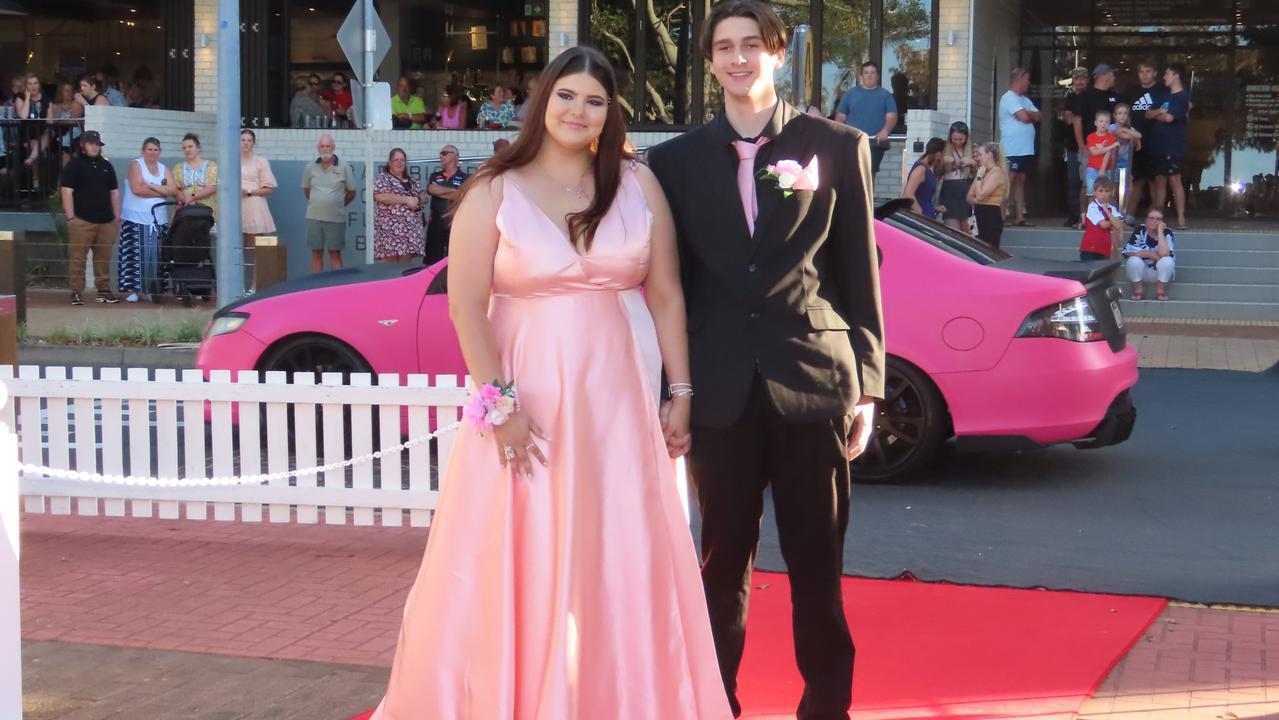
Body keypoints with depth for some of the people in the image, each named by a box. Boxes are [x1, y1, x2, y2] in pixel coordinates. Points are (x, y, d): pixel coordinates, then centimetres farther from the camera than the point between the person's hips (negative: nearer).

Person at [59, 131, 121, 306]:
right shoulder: (74, 165, 0)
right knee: (77, 258, -6)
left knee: (104, 259, 7)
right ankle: (76, 292, -3)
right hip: (82, 221, -5)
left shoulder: (106, 165, 17)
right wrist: (70, 218, -12)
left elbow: (114, 192, 21)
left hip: (106, 221, 5)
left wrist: (117, 216, 14)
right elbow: (67, 191, -6)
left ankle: (104, 291, 13)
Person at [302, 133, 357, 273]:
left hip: (335, 218, -2)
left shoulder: (344, 167, -1)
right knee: (316, 253, 6)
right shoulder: (310, 167, 5)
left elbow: (351, 192, 7)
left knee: (335, 253, 1)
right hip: (314, 218, 2)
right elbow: (306, 189, 19)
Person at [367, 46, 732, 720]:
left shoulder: (638, 184, 5)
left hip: (616, 395, 2)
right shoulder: (495, 190, -1)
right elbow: (465, 303, -7)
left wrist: (681, 393, 2)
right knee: (515, 565, 2)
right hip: (526, 395, -2)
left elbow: (666, 296, 6)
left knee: (621, 566, 6)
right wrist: (500, 405, -14)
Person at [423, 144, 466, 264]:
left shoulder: (464, 178, 2)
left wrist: (440, 192, -8)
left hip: (455, 225, -3)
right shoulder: (435, 176, 14)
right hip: (436, 224, 3)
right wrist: (454, 191, -7)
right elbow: (432, 190, -6)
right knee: (433, 262, 2)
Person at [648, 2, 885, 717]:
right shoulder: (677, 160, 7)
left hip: (814, 382, -1)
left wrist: (867, 386, 1)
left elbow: (862, 275, 4)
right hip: (721, 391, 1)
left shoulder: (839, 147, 3)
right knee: (723, 562, 9)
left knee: (818, 565, 6)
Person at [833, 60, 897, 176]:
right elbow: (840, 117, 11)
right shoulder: (851, 93, 12)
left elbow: (892, 117, 0)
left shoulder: (885, 96, 9)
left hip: (875, 143, -1)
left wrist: (885, 131, -21)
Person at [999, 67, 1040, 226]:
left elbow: (1038, 116, 10)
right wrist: (1030, 115, 3)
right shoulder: (1009, 98, -9)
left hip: (1026, 150, 9)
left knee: (1020, 181, 10)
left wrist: (1027, 113, -8)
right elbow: (1024, 117, -19)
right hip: (1012, 150, -9)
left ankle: (1019, 216, 11)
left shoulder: (1025, 100, 20)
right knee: (1008, 182, -10)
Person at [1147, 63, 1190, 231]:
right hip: (1159, 146, 8)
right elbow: (1148, 114, 11)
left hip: (1173, 148, -8)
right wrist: (1159, 112, -9)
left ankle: (1181, 220, -7)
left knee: (1174, 181, -8)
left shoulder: (1182, 97, -7)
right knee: (1159, 181, 8)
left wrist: (1156, 114, 2)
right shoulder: (1166, 96, 18)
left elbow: (1169, 117, -17)